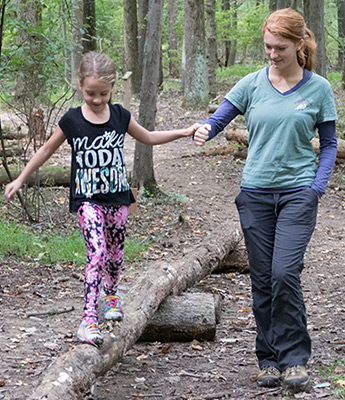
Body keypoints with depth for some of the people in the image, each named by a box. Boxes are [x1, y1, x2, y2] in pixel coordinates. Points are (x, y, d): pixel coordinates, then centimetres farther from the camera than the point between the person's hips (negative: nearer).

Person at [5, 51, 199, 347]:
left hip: (117, 197, 3)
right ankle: (89, 320, -17)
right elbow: (48, 149, 7)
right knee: (97, 253, -17)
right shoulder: (72, 120, -6)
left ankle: (111, 295, 43)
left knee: (115, 253, 13)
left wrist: (183, 132, 7)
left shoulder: (120, 116, 0)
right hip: (87, 199, -3)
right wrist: (20, 180, 11)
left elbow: (149, 138, 16)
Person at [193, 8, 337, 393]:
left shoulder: (318, 89, 1)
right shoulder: (252, 84, 3)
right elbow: (217, 119, 3)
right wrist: (202, 131, -20)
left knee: (285, 273, -16)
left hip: (297, 192, -2)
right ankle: (269, 359, 16)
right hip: (256, 193, 2)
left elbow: (329, 143, 8)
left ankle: (295, 358, -4)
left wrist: (317, 186, -5)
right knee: (262, 280, 5)